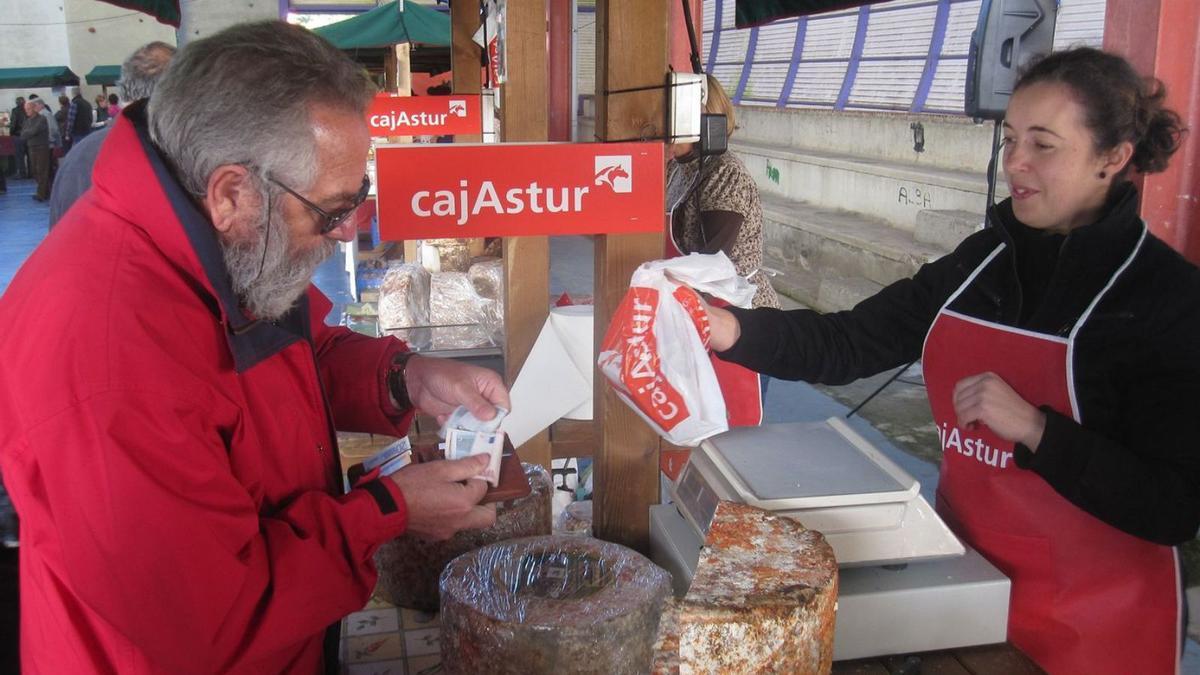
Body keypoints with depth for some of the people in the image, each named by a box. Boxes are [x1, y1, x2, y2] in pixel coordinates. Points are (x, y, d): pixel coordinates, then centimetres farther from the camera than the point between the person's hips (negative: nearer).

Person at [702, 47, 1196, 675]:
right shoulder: (982, 259, 1)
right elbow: (849, 343, -2)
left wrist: (1033, 427, -30)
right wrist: (729, 329, -17)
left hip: (1089, 621, -5)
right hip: (964, 569, 5)